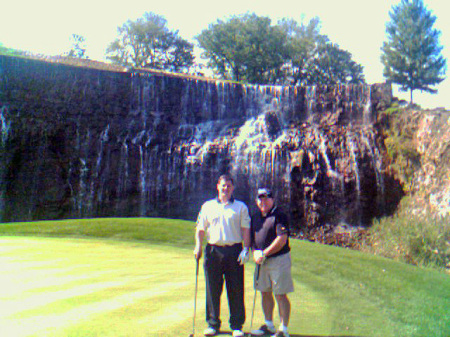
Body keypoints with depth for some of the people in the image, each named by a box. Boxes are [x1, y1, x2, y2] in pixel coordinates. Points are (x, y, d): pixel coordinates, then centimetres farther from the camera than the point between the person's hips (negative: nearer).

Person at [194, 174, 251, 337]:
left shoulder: (241, 207, 10)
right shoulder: (208, 206, 12)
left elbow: (246, 230, 5)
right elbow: (200, 229, 12)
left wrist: (246, 249, -7)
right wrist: (198, 246, -2)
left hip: (234, 252, -1)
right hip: (213, 250, 1)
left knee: (236, 290, 1)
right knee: (212, 290, 4)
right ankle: (213, 324, 17)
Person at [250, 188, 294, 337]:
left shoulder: (280, 216, -11)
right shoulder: (255, 217, 12)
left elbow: (282, 240, -18)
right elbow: (252, 237, 17)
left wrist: (264, 254, -16)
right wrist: (255, 252, -2)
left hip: (278, 259, -7)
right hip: (262, 261, 7)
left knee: (280, 295, -3)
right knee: (265, 293, 14)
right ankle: (268, 325, 28)